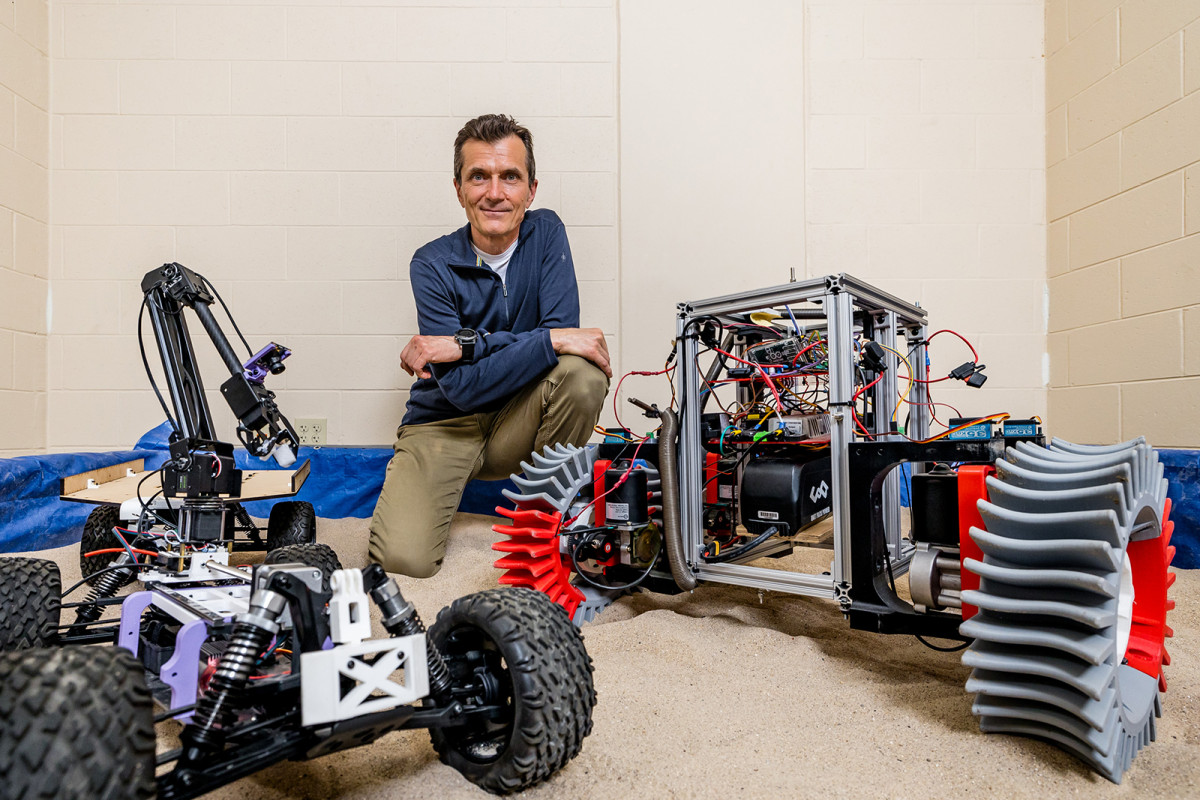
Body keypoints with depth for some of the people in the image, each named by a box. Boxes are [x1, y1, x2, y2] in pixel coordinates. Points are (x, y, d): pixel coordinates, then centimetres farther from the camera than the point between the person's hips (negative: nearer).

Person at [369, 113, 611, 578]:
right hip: (445, 425, -2)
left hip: (518, 421, 2)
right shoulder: (434, 265, -13)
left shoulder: (546, 233, -6)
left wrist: (464, 344, -23)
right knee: (404, 558, -22)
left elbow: (563, 331, -18)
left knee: (583, 373, -29)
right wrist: (552, 341, -29)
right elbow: (462, 387, -21)